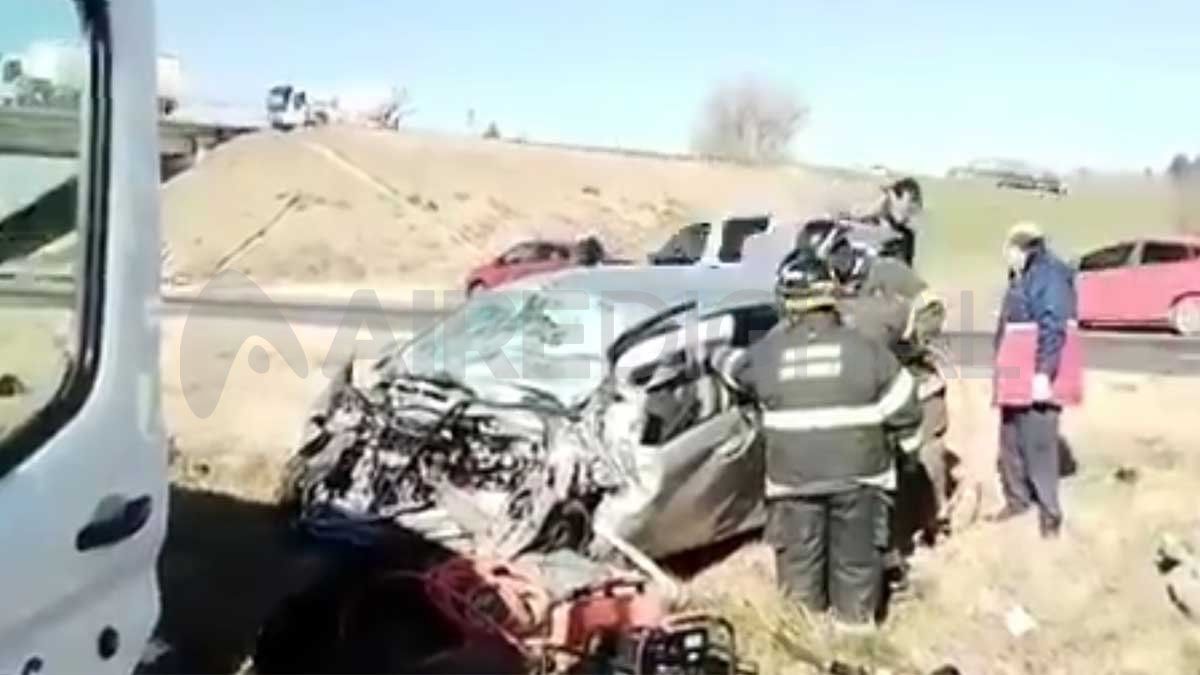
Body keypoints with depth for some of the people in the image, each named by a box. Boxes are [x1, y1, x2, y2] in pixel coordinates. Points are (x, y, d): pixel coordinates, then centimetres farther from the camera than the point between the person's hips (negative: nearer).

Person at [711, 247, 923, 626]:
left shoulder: (767, 354, -4)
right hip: (857, 474, -1)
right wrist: (906, 440, 16)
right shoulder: (865, 349, -8)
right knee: (855, 558, 13)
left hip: (793, 478, 1)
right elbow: (901, 406, -4)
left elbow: (734, 368, 17)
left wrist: (716, 355, 40)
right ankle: (856, 624, 25)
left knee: (800, 562, 15)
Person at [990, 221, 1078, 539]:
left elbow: (1053, 330, -22)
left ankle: (1050, 512, 4)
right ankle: (1017, 499, 30)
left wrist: (1043, 373, -27)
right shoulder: (1021, 279, 16)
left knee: (1038, 444, -6)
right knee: (1011, 442, 16)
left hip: (1036, 378, -10)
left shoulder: (1051, 276, -14)